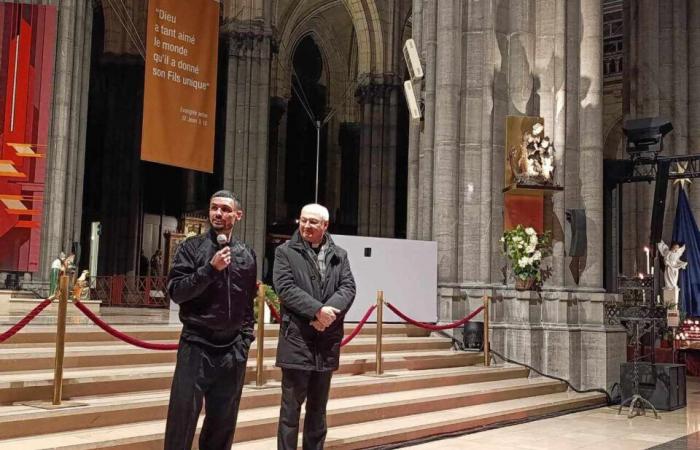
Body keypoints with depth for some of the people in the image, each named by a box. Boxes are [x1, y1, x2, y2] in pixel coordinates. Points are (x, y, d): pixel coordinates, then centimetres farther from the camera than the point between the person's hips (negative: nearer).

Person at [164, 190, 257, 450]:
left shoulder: (247, 255, 9)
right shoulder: (192, 247, 0)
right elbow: (176, 291, -9)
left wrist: (245, 339, 8)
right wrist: (211, 268, -18)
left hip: (232, 351, 3)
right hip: (196, 347, -3)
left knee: (223, 423, 10)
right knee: (182, 419, -2)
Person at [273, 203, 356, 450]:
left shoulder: (339, 255, 13)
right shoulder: (285, 252, 2)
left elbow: (348, 288, 2)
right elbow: (286, 288, -10)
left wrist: (329, 311, -17)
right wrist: (317, 310, -19)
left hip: (327, 339, 4)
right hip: (296, 338, -4)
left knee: (318, 407, 13)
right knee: (291, 406, 0)